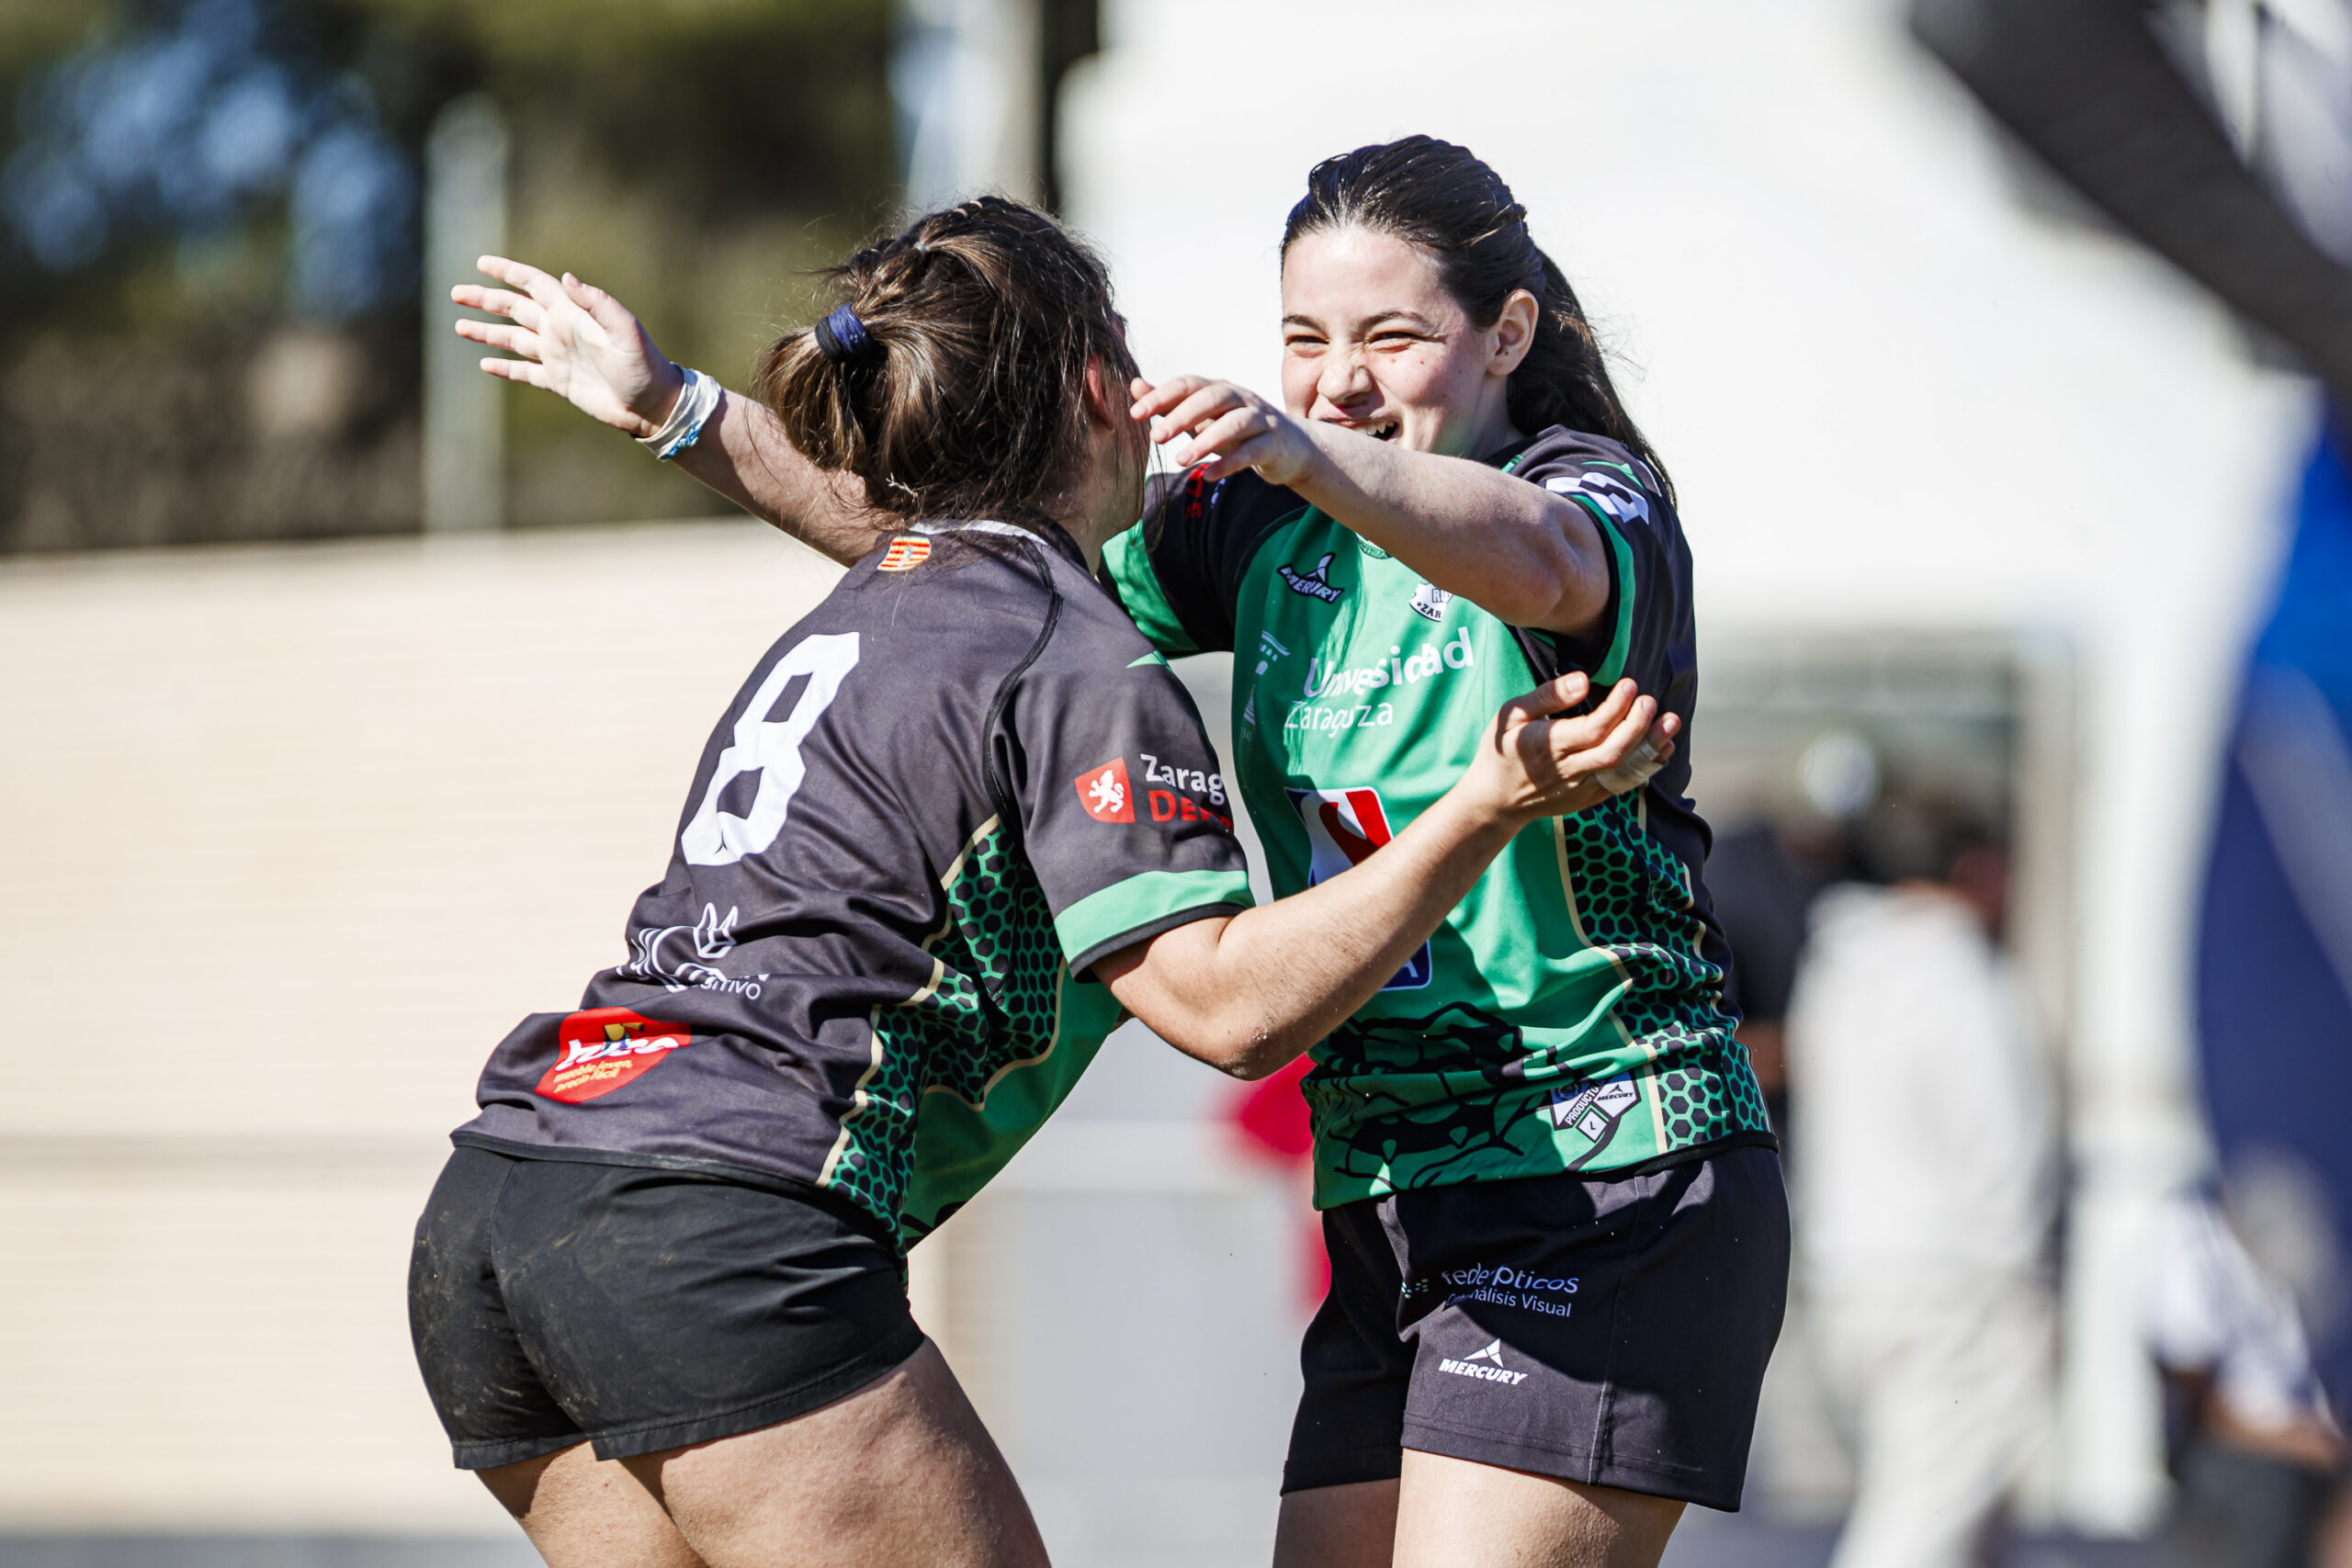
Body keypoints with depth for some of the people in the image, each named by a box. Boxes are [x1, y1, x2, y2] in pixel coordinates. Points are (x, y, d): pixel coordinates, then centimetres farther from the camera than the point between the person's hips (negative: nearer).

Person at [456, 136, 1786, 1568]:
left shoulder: (1600, 500, -9)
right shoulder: (1269, 534, 13)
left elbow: (1537, 562, -35)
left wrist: (1305, 454, -53)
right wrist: (673, 410, 11)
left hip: (1608, 1194, -8)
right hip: (1398, 1212, 8)